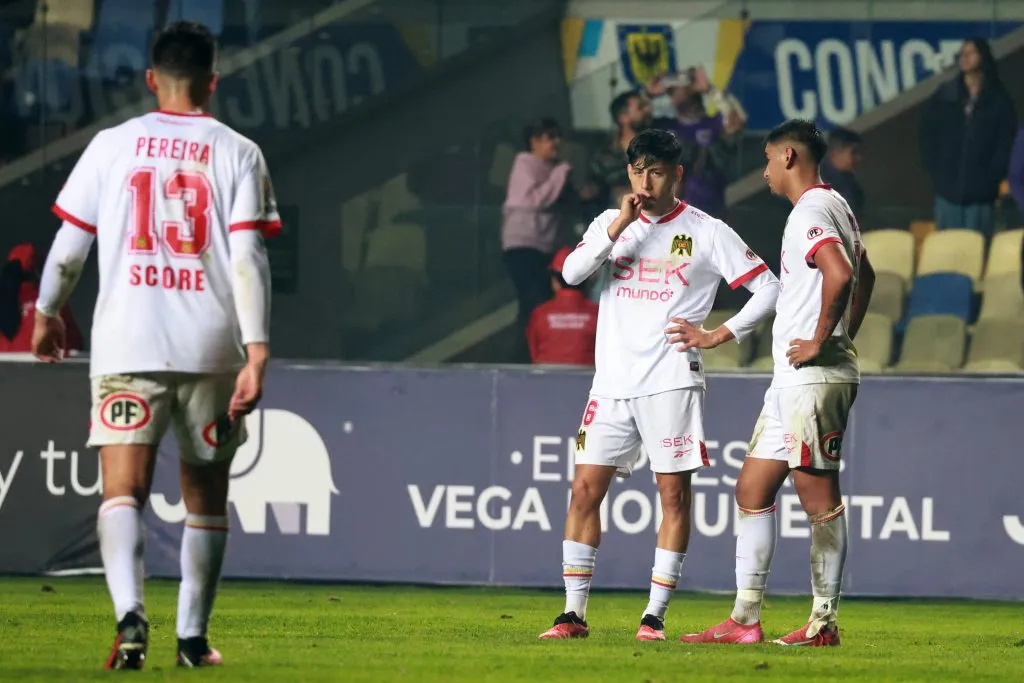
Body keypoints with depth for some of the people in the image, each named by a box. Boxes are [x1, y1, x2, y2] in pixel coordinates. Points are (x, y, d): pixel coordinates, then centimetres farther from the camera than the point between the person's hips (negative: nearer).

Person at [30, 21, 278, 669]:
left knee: (123, 489, -7)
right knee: (206, 495, 15)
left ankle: (130, 614, -30)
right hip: (211, 348, 1)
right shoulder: (238, 153, 3)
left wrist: (47, 313, 26)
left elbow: (69, 244, 8)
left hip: (127, 344, -1)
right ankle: (193, 636, 18)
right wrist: (256, 355, -9)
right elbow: (248, 258, -6)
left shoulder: (113, 145, 5)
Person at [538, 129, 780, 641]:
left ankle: (655, 615, 1)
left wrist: (718, 335, -5)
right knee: (585, 489, -1)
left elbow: (768, 288, 1)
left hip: (671, 382, -3)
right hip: (613, 382, 3)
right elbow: (571, 273, -6)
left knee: (674, 494, -4)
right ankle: (574, 613, 3)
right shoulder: (610, 224, 11)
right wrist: (618, 227, -14)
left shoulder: (707, 233, 1)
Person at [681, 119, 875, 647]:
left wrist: (820, 340, -20)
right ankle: (745, 619, 9)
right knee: (752, 489, 10)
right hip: (792, 381, 10)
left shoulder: (810, 212, -14)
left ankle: (824, 622, -4)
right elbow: (863, 275, 33)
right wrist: (844, 334, 26)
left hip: (812, 377, -10)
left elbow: (841, 274, -30)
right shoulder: (835, 205, 18)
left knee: (819, 495, -6)